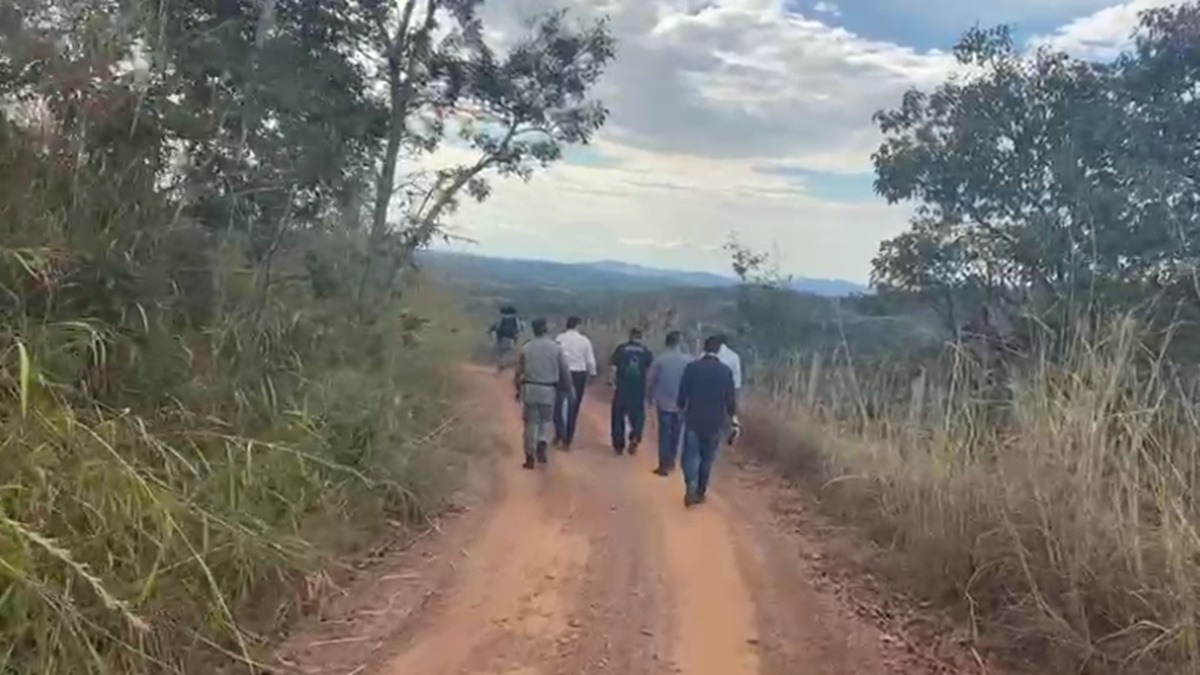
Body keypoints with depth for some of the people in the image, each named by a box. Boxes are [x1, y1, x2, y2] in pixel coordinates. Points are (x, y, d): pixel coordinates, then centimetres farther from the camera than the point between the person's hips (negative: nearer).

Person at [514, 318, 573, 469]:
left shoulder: (526, 348, -1)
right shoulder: (556, 347, -3)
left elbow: (519, 371, 4)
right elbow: (564, 371, 0)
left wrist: (518, 389, 18)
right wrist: (568, 388, 12)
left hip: (530, 388, 1)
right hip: (548, 390, 0)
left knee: (531, 421, 8)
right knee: (547, 419, 17)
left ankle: (530, 457, 8)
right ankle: (542, 444, -8)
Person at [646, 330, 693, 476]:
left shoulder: (659, 359, -8)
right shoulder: (688, 360, -8)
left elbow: (650, 380, -3)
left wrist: (651, 396, 12)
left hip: (664, 402, -1)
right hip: (682, 403, 1)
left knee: (664, 433, 4)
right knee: (676, 433, 17)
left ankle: (664, 465, 2)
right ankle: (670, 461, 27)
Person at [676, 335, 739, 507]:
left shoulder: (692, 367, -7)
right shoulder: (726, 371, -4)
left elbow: (683, 393, -4)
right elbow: (730, 397, 0)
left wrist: (681, 407, 15)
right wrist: (733, 418, 13)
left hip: (694, 419, -1)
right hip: (715, 421, 1)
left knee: (691, 455, 4)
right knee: (707, 458, 13)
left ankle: (691, 488, -17)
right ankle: (701, 492, 19)